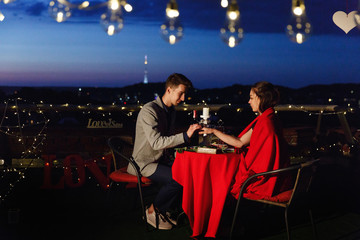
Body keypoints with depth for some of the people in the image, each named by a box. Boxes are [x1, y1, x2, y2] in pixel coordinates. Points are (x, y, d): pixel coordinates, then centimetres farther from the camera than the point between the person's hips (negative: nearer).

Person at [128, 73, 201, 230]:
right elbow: (156, 142, -28)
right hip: (144, 163, -8)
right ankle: (152, 211, -3)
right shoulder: (149, 110, -18)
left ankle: (163, 210, 2)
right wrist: (185, 135, -33)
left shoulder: (171, 110, 11)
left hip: (161, 159, 9)